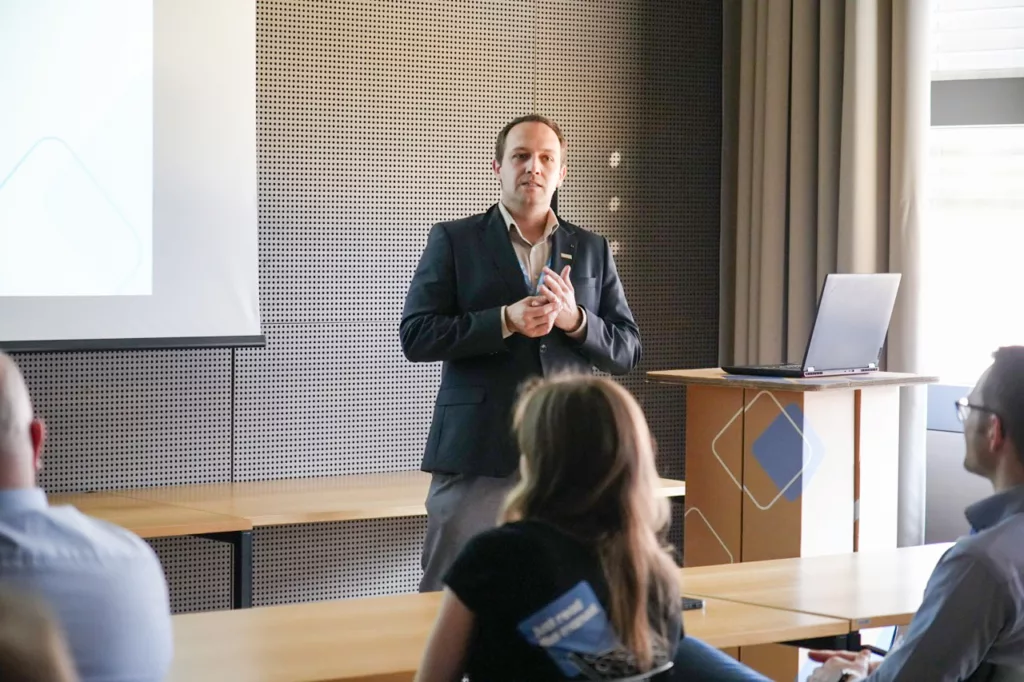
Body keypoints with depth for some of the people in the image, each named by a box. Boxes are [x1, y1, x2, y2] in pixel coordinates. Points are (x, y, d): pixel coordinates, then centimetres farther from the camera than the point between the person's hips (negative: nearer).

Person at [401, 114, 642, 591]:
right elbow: (415, 336, -3)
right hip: (478, 456, -3)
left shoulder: (592, 251, 15)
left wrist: (575, 320, -8)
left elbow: (627, 351, 12)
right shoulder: (454, 241, 6)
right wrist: (506, 321, -15)